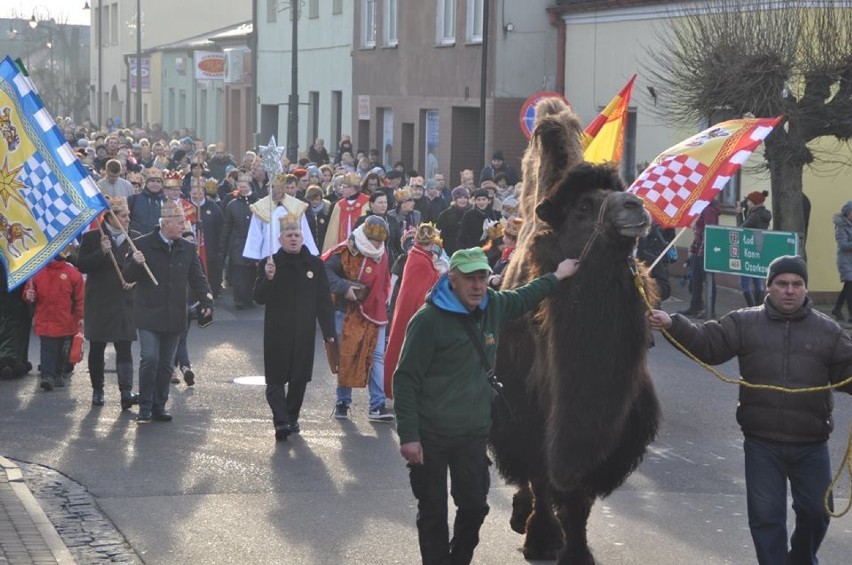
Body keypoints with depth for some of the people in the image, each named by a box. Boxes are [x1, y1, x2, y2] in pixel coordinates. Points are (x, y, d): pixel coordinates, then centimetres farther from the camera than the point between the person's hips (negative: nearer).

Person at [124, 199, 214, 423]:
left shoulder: (187, 249, 7)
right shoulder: (143, 244, -4)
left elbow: (197, 278, 9)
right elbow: (128, 277, -1)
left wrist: (206, 301, -8)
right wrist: (136, 264, -23)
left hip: (174, 317, 4)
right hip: (149, 315, -4)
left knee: (166, 364, 9)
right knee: (149, 359, -12)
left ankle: (159, 407, 17)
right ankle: (145, 408, -2)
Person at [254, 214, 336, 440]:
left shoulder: (315, 264, 4)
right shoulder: (270, 264, -2)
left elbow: (324, 300, 6)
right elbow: (259, 298, -6)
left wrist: (328, 330, 3)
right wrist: (268, 279, -24)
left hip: (304, 333, 2)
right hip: (276, 334, -2)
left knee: (299, 379, 8)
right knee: (276, 379, -7)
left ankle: (291, 419, 20)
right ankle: (281, 421, -11)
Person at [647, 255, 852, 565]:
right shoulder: (745, 323, 2)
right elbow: (707, 344, -3)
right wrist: (673, 326, -17)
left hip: (811, 446, 1)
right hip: (762, 444, -1)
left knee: (816, 511, 12)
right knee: (766, 516, 1)